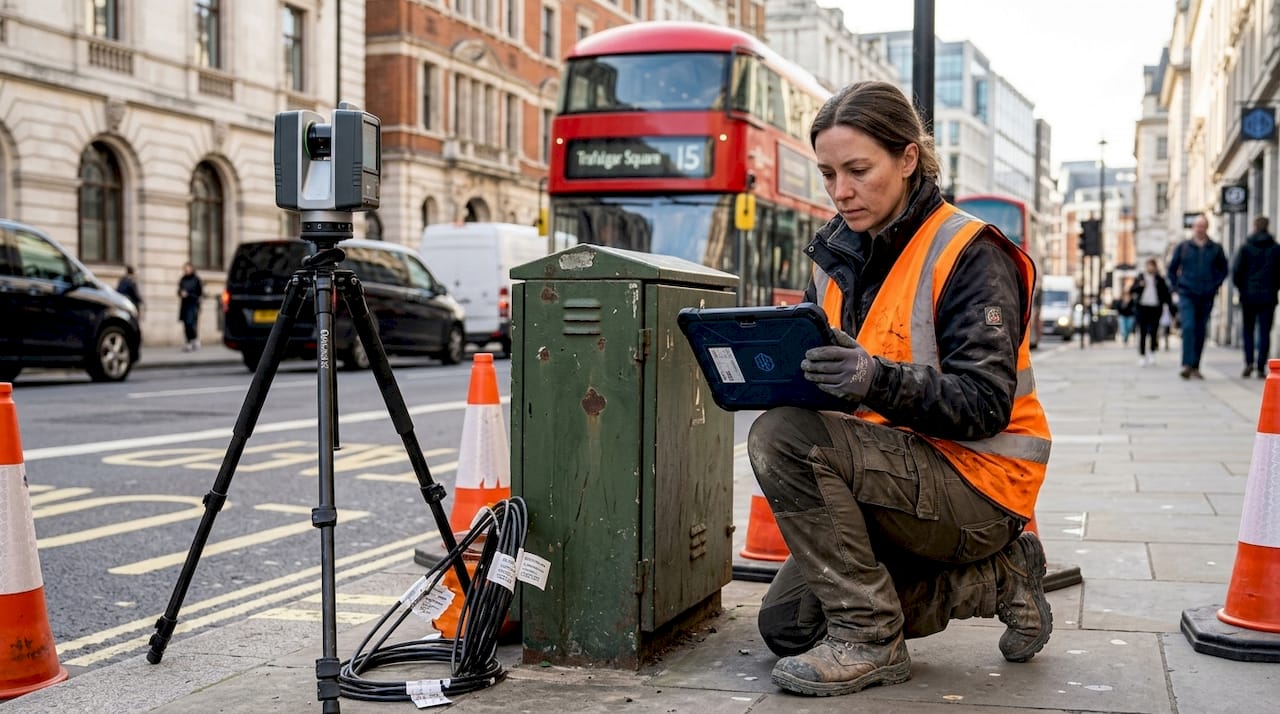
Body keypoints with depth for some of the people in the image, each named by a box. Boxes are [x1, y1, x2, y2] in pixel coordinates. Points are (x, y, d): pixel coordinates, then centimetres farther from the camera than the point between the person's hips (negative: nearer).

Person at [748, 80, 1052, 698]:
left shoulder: (969, 255, -14)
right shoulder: (838, 254, 8)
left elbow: (985, 403, -24)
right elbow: (820, 373, 10)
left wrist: (877, 379, -40)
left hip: (976, 485, -8)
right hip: (891, 474, 9)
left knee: (783, 437, -27)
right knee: (785, 625, 6)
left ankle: (870, 639, -16)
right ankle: (992, 579, 14)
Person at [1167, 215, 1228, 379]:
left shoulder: (1216, 249, 6)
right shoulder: (1183, 247, 4)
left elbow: (1223, 270, 17)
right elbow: (1172, 268, 12)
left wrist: (1215, 285, 6)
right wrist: (1175, 286, 4)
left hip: (1207, 297, 2)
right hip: (1187, 295, -2)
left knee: (1201, 332, 6)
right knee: (1188, 327, -16)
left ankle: (1195, 367, 15)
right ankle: (1187, 365, -19)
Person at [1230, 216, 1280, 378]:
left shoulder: (1245, 247, -2)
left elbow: (1236, 270, -6)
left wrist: (1241, 287, 8)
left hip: (1248, 295, 0)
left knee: (1248, 330, 11)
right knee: (1264, 333, 3)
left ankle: (1249, 362, -5)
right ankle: (1261, 368, -2)